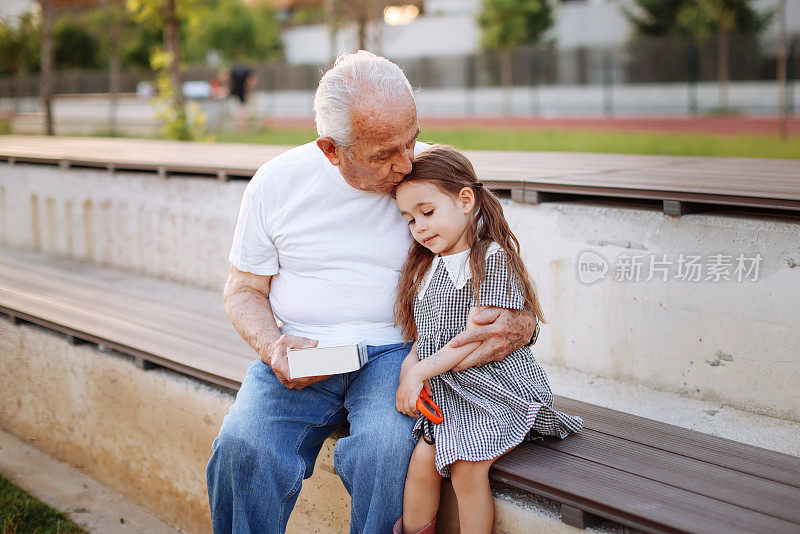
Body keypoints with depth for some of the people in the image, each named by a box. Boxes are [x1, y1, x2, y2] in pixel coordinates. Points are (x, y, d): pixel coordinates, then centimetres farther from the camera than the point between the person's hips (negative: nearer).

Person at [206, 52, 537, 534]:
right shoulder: (276, 183, 1)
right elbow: (245, 289, 10)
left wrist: (521, 323, -18)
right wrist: (270, 345, -11)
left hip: (395, 350, -1)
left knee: (385, 446, -32)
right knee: (243, 447, -26)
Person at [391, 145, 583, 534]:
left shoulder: (493, 258, -10)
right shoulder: (425, 267, 16)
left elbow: (477, 337, -15)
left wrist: (420, 371, -15)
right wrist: (409, 366, -2)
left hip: (492, 382, -6)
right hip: (441, 389, 6)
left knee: (466, 467, -21)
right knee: (423, 459, -14)